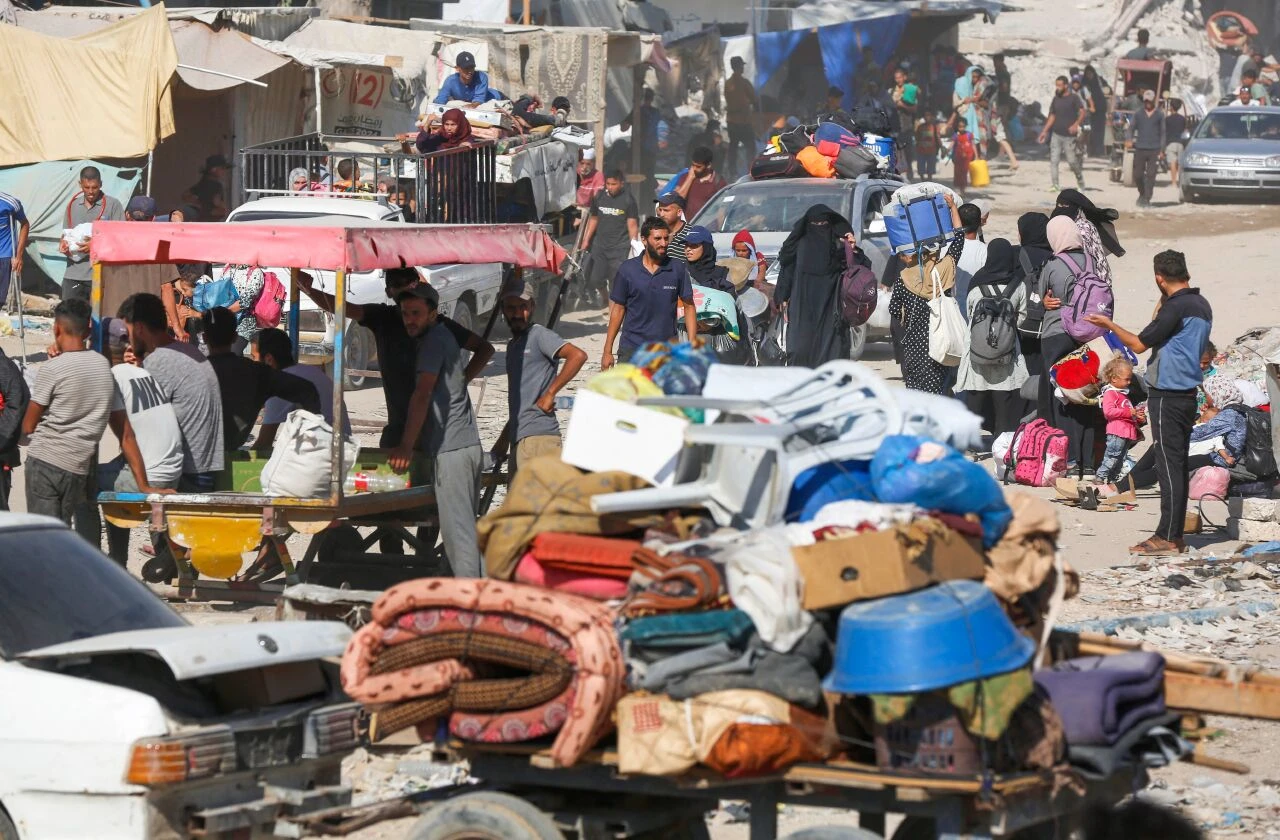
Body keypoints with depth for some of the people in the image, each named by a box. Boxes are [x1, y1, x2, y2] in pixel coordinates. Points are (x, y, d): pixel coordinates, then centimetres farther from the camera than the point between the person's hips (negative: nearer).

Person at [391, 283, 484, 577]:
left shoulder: (434, 340, -11)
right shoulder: (444, 336, 18)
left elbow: (422, 395, -18)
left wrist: (406, 446, -20)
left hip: (450, 448, -10)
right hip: (467, 444, 10)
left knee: (456, 528, -10)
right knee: (467, 526, 12)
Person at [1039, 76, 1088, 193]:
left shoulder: (1074, 98, -5)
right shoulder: (1056, 99, 12)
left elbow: (1083, 112, -14)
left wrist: (1076, 124, -29)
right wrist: (1044, 131, 14)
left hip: (1069, 136, -5)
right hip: (1056, 135, 5)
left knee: (1073, 161, -2)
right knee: (1053, 161, -4)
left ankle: (1081, 183, 16)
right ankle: (1055, 185, -2)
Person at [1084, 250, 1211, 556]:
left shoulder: (1176, 307, -17)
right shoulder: (1201, 305, 12)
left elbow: (1139, 344, -11)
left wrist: (1109, 325, -1)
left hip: (1167, 396, -9)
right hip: (1187, 392, 9)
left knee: (1168, 465, -8)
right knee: (1177, 465, 12)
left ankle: (1167, 537, -7)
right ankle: (1175, 535, 16)